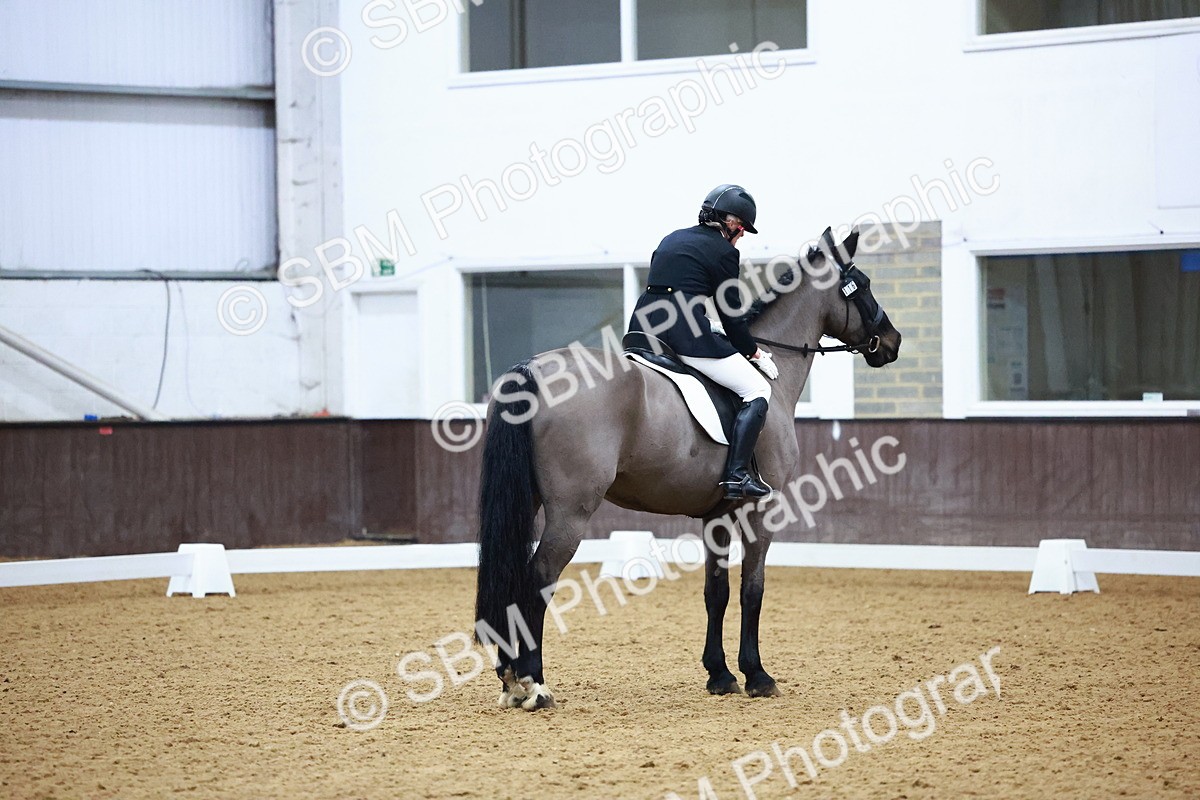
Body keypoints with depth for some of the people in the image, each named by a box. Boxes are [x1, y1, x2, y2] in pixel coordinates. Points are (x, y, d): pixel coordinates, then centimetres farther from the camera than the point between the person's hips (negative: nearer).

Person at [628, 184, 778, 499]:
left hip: (642, 328, 8)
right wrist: (756, 354, 16)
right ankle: (737, 475, -13)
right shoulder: (723, 252, 1)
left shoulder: (672, 240, 22)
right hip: (684, 332, -7)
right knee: (758, 391, 1)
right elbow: (732, 317, 1)